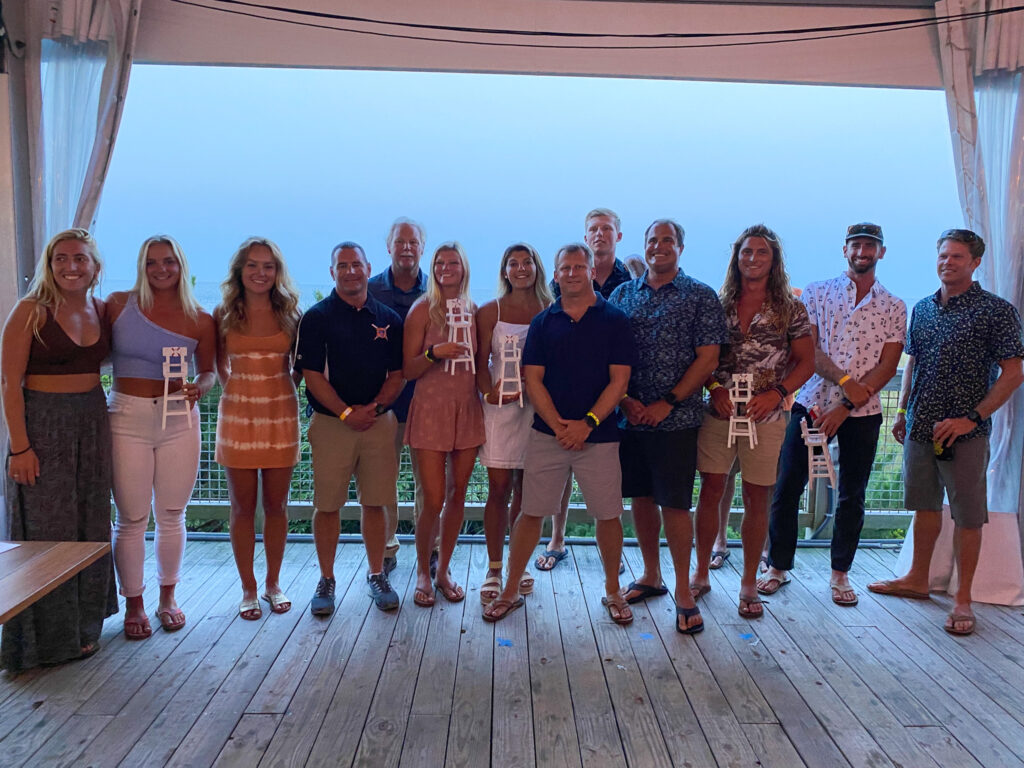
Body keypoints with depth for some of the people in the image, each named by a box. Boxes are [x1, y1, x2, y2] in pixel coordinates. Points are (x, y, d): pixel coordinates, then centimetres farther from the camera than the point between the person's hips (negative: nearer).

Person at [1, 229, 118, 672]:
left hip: (92, 422, 5)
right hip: (42, 423, -5)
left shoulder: (102, 311, 7)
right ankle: (48, 636, 17)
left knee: (90, 524, 11)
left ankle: (82, 626, 27)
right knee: (46, 526, 3)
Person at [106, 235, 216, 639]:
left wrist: (198, 388, -9)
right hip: (127, 416, -1)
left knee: (171, 515, 11)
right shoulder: (119, 304, 0)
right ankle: (133, 604, 20)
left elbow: (208, 370, 10)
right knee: (131, 519, 3)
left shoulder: (199, 320, 2)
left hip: (178, 418, 1)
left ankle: (167, 597, 28)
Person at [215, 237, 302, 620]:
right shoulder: (225, 314, 2)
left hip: (281, 413, 1)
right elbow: (220, 365, 14)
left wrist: (284, 388, -3)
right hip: (238, 412, 0)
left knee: (276, 504, 7)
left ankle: (273, 583, 23)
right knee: (243, 506, 4)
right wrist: (235, 390, 2)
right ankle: (248, 589, 17)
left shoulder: (289, 313, 3)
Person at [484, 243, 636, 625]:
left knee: (609, 514, 5)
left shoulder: (615, 319, 2)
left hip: (598, 434, -1)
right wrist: (559, 425, -11)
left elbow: (619, 380, -4)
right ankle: (510, 591, 17)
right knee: (531, 511, 4)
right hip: (547, 432, 1)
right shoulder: (543, 322, 7)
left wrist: (587, 423, -13)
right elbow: (533, 380, 2)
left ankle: (613, 592, 24)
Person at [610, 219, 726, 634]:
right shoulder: (623, 294, 10)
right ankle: (651, 576, 28)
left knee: (675, 503, -2)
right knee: (641, 497, 12)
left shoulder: (701, 297, 0)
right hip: (629, 416, 4)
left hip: (676, 418, -4)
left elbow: (707, 358, -6)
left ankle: (683, 591, 10)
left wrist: (667, 403, -13)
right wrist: (625, 399, -6)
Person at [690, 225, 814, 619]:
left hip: (765, 416, -1)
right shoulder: (719, 304, 7)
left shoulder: (790, 309, 3)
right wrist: (715, 387, -10)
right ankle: (701, 574, 19)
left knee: (756, 499, 5)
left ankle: (749, 585, 18)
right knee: (710, 491, 4)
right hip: (718, 411, 1)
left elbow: (806, 361, 3)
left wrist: (776, 393, -11)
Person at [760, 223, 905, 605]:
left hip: (862, 413, 1)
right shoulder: (817, 292, 5)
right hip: (812, 402, 0)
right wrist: (844, 380, -19)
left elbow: (887, 367, -2)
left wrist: (845, 407, -13)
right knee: (787, 488, 0)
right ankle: (778, 566, 15)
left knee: (852, 496, 8)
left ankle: (840, 573, 23)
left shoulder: (894, 308, 6)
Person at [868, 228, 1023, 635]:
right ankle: (918, 579, 29)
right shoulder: (922, 309, 10)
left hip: (965, 433, -5)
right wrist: (903, 411, 13)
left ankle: (963, 598, 14)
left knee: (968, 516, 3)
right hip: (920, 427, 5)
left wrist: (972, 418, -17)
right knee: (925, 506, 16)